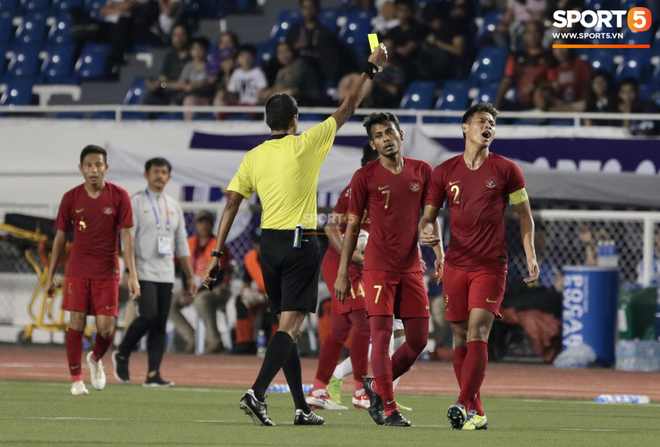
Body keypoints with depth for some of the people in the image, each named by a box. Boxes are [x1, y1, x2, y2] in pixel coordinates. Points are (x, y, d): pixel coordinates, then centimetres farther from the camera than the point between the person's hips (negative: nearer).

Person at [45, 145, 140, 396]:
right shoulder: (71, 198, 0)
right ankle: (76, 379, 4)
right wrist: (51, 275, 8)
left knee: (106, 327, -5)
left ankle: (96, 359, 27)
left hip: (107, 272, -1)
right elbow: (60, 237, 8)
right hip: (77, 270, 1)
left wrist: (132, 274, -10)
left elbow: (126, 236, -4)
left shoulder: (119, 196, -3)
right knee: (76, 323, -7)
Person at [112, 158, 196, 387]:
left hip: (166, 274, 6)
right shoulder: (136, 202, -1)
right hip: (144, 272, -6)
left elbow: (182, 245, 18)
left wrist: (190, 276, 13)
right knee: (148, 315, -18)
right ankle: (122, 354, 3)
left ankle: (153, 374, -1)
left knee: (160, 325, 0)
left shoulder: (174, 206, 16)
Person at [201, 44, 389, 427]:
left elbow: (232, 204, 3)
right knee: (290, 326, -9)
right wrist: (372, 68, 11)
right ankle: (257, 393, -26)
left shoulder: (254, 157, 5)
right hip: (299, 243, -5)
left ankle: (302, 408, 13)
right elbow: (348, 109, 1)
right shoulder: (304, 144, -6)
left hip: (269, 244, 5)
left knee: (290, 327, 12)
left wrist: (217, 254, 6)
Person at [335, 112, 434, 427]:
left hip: (411, 268, 4)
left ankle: (377, 387, 25)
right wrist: (342, 273, -1)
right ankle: (388, 409, -6)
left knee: (419, 340, 4)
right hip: (378, 267, -4)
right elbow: (353, 227, 1)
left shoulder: (422, 171, 7)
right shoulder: (365, 177, -2)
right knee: (382, 334, -11)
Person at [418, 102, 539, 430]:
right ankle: (476, 413, 11)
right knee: (461, 339, 4)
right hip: (455, 265, 3)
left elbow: (524, 215, 8)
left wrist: (530, 255, -1)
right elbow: (429, 215, 14)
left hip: (491, 265, -3)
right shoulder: (444, 172, 8)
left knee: (477, 333, -16)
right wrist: (427, 231, -9)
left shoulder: (506, 169, 3)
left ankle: (465, 405, -23)